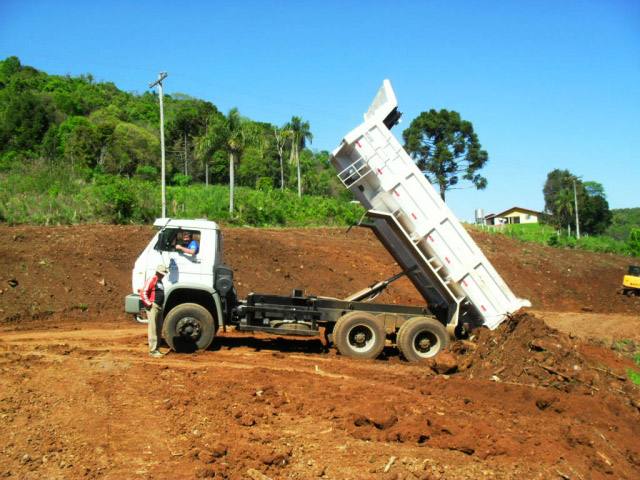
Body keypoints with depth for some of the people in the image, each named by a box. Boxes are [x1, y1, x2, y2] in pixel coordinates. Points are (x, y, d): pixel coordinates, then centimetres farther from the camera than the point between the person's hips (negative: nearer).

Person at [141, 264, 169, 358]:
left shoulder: (160, 281, 20)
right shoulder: (151, 280, -8)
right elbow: (143, 293, -16)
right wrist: (149, 304, -16)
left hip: (159, 307, 9)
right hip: (153, 307, -9)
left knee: (159, 329, 11)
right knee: (153, 329, -8)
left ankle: (156, 349, 17)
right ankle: (152, 350, -6)